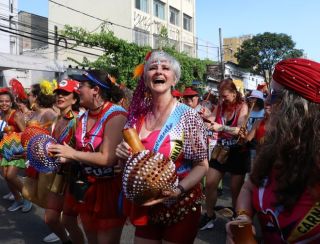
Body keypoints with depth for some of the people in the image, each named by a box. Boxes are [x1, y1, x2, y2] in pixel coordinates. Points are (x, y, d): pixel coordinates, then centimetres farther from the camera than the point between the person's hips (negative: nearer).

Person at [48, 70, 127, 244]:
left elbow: (107, 158, -27)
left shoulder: (116, 116, -21)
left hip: (110, 188, -8)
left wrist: (72, 154, -19)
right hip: (87, 185, 8)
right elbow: (83, 152, 11)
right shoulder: (84, 117, 6)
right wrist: (62, 157, -7)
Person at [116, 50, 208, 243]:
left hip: (180, 207, -4)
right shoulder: (137, 116, -1)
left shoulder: (188, 117, -14)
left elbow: (202, 165, -11)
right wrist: (124, 154, -10)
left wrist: (178, 190, -26)